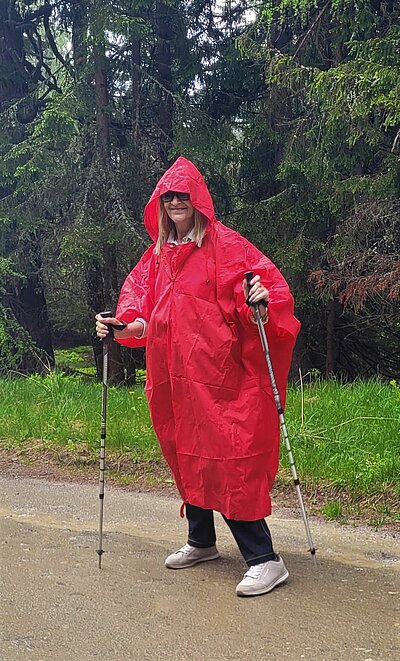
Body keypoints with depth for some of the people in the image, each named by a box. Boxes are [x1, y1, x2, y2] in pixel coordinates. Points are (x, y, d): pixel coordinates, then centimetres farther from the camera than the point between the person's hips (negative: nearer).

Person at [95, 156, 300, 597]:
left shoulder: (224, 244, -4)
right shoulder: (157, 254, 15)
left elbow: (268, 279, -11)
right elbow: (138, 293, 15)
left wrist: (262, 297, -33)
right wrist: (124, 323, -5)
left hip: (216, 372, -7)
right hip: (172, 375, 7)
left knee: (226, 458, -11)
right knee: (186, 454, 15)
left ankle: (264, 559, -5)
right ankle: (201, 541, 32)